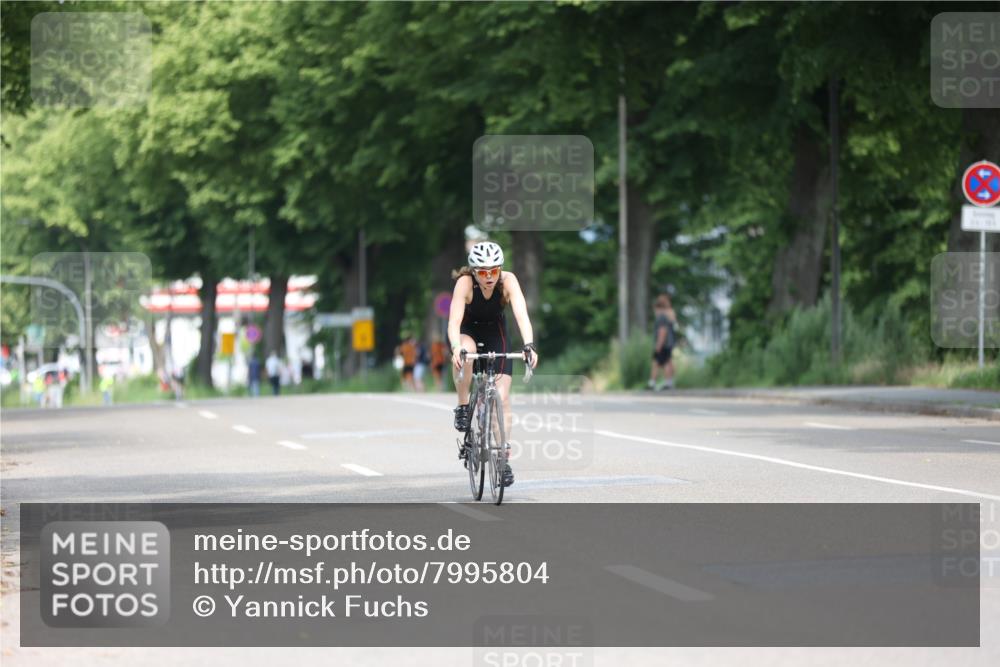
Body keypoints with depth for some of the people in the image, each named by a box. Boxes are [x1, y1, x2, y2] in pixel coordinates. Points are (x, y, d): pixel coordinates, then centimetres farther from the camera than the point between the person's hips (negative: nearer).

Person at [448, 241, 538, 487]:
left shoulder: (508, 280, -27)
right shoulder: (465, 282, -30)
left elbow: (521, 314, -37)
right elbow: (454, 321, -39)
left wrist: (529, 345, -54)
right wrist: (456, 348, -58)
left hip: (495, 332, 2)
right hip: (467, 330, -2)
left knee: (502, 396, -9)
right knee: (466, 352, -39)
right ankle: (462, 407, -18)